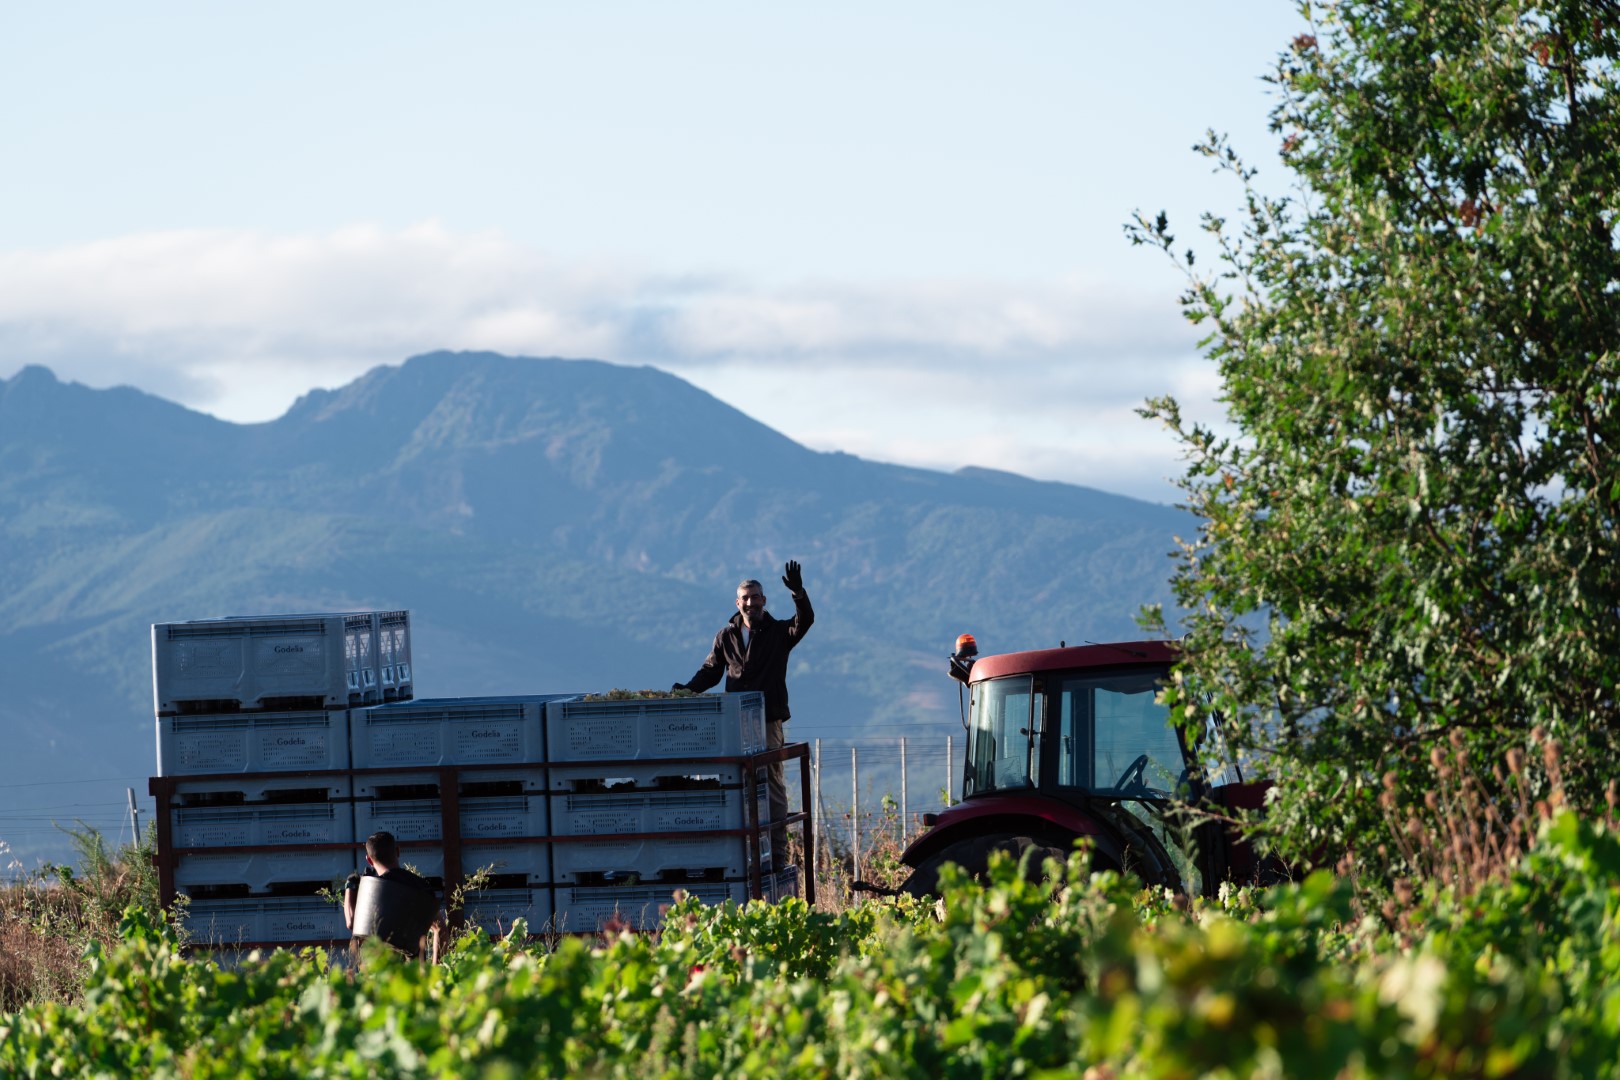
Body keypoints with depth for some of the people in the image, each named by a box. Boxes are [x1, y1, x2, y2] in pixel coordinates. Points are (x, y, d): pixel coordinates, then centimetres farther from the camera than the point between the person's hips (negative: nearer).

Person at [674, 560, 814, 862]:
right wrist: (688, 688, -5)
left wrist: (799, 594, -29)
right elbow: (711, 671, 13)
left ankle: (777, 852, 0)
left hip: (769, 721, -3)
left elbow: (804, 622, -12)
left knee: (773, 786, -1)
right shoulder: (726, 637, 12)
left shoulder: (778, 633, 4)